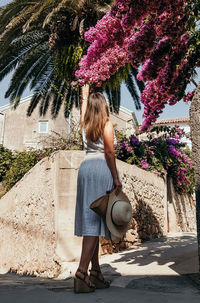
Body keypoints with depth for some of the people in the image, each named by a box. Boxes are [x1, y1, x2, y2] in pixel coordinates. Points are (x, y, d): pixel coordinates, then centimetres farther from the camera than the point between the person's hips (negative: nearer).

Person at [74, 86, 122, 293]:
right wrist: (116, 179, -8)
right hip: (102, 169, -6)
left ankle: (95, 271, 11)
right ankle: (82, 272, -15)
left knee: (89, 218, 6)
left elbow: (84, 109, 35)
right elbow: (109, 153, -10)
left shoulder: (85, 124, 14)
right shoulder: (107, 124, -2)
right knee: (96, 219, -9)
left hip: (85, 167, 6)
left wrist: (85, 95, 52)